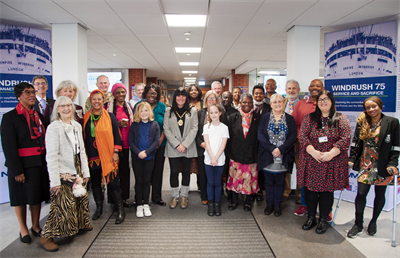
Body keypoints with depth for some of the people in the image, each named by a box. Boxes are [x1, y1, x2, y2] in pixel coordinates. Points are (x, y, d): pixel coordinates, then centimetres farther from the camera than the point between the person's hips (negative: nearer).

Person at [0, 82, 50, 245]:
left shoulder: (37, 115, 9)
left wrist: (47, 162, 6)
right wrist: (17, 170, -16)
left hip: (40, 163, 5)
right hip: (22, 165, -5)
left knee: (37, 195, 14)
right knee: (21, 197, 8)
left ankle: (35, 226, 29)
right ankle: (23, 230, 24)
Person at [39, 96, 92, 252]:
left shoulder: (77, 126, 8)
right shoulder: (53, 128, -12)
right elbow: (51, 157, -15)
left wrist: (85, 173, 12)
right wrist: (55, 181, -17)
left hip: (77, 173, 7)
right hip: (63, 175, -7)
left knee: (82, 200, 16)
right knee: (63, 207, -5)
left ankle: (80, 224, 40)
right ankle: (46, 236, 13)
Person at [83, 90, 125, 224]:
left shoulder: (110, 116, 1)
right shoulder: (86, 118, 8)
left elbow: (116, 135, 0)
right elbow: (84, 137, 11)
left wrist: (116, 152, -7)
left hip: (108, 156, -3)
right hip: (92, 156, 3)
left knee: (112, 182, -5)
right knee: (95, 182, 12)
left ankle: (120, 210, 8)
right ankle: (99, 207, 30)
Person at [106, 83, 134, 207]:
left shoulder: (129, 107, 15)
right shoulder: (108, 106, 0)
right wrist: (118, 124, -13)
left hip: (126, 143, 4)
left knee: (125, 170, 4)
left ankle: (124, 197, 15)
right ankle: (114, 198, 11)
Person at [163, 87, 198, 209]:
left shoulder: (193, 110, 5)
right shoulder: (169, 111, 6)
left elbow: (194, 128, -2)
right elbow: (166, 129, 0)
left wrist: (185, 144, -11)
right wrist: (176, 144, -11)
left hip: (188, 148, 0)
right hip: (173, 148, 0)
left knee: (186, 171, 8)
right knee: (174, 172, 3)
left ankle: (184, 196, 22)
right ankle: (174, 197, 19)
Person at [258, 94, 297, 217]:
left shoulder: (290, 119, 2)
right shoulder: (265, 118, 2)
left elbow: (293, 136, -5)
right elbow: (260, 135, -6)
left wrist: (281, 149, -16)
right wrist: (272, 149, -16)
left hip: (283, 156, 0)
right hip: (267, 156, 0)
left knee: (280, 181, 10)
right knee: (269, 181, 10)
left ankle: (277, 205, 24)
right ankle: (269, 204, 24)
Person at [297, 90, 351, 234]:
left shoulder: (341, 119, 4)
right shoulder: (309, 118, 7)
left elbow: (346, 138, -6)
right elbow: (302, 136, -3)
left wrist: (331, 153, -18)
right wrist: (313, 152, -16)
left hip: (332, 163, -1)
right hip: (310, 162, 1)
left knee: (327, 191, 6)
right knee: (310, 190, 7)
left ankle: (323, 220, 23)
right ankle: (311, 218, 26)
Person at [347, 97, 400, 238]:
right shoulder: (362, 122, 4)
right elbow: (355, 143, 6)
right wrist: (351, 160, -1)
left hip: (383, 166, -1)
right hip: (365, 165, 2)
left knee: (380, 194, 11)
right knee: (361, 193, -2)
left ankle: (373, 222, 30)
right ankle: (358, 225, 13)